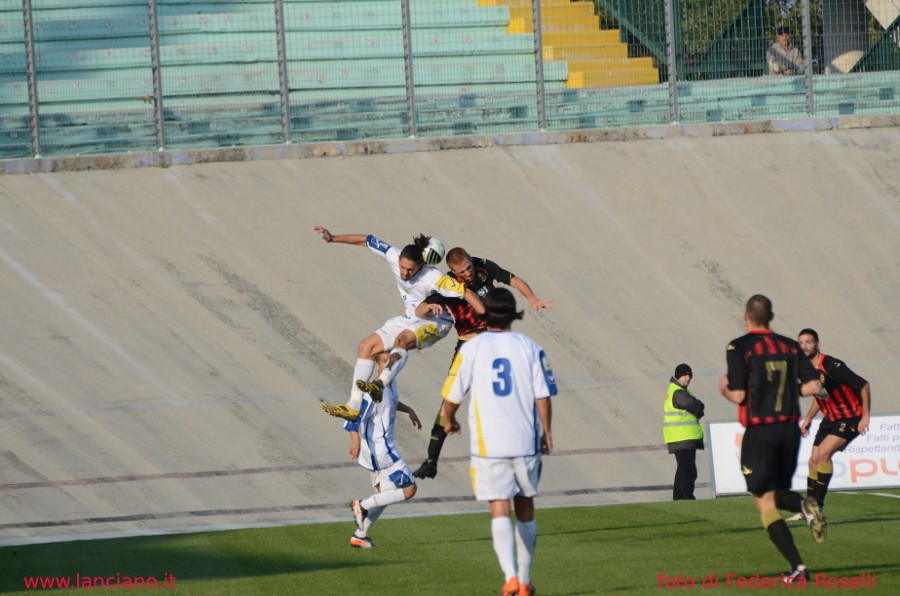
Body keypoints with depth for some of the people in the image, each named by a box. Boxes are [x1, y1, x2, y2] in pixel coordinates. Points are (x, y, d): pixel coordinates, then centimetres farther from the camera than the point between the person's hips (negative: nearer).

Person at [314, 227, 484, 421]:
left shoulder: (433, 278, -31)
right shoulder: (394, 256, -16)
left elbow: (466, 292, -31)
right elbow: (366, 240, -6)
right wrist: (333, 238, -3)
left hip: (435, 323, -7)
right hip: (411, 319, 7)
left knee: (402, 339, -38)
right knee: (366, 346, -2)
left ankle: (380, 385, -55)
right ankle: (353, 407, -3)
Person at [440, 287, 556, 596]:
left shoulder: (471, 349, -3)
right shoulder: (530, 347, 1)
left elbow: (451, 396, 0)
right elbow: (543, 396, -3)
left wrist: (449, 421, 21)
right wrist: (546, 432, 11)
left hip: (488, 444, -2)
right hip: (526, 443, 2)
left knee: (500, 511, -4)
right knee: (525, 509, 16)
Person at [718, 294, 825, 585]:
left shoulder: (739, 348, -7)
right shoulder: (789, 346, 7)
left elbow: (739, 395, -12)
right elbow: (813, 386, 2)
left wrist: (724, 388, 10)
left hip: (760, 432, -5)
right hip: (790, 428, 5)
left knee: (765, 503, 1)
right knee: (778, 493, 23)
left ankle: (797, 568, -11)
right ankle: (804, 505, -12)